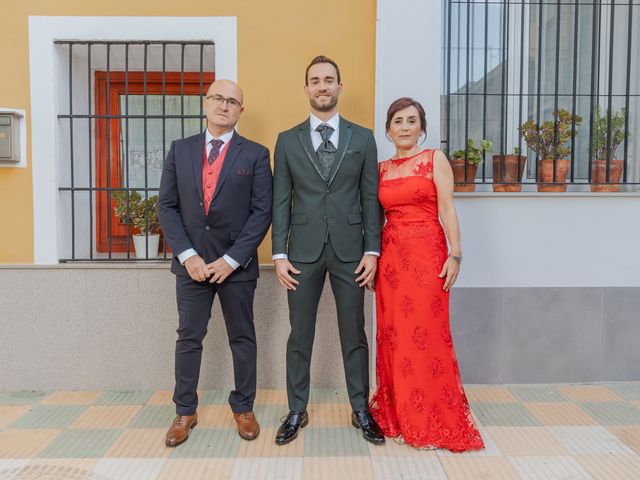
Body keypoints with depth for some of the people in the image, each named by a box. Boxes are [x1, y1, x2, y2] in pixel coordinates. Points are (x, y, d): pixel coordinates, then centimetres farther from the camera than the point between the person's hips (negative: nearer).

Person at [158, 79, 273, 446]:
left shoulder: (255, 154, 0)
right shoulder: (180, 150, 8)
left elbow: (262, 211, -6)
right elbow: (167, 206, 4)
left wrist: (231, 259, -12)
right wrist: (187, 255, -8)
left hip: (236, 264, -1)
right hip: (191, 262, 2)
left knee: (242, 337, 10)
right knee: (189, 338, 9)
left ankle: (244, 408, 27)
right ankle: (185, 411, 25)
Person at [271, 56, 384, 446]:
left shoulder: (363, 138, 6)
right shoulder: (287, 141, 6)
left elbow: (371, 198, 3)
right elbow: (281, 201, 3)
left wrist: (372, 250, -3)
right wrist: (279, 254, -3)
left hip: (349, 250, 0)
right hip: (303, 251, 1)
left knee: (354, 335, 9)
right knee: (300, 336, 9)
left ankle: (361, 411, 25)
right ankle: (297, 412, 24)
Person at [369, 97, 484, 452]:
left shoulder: (435, 159, 1)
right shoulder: (382, 168, 13)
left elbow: (447, 209, -5)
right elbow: (377, 215, 14)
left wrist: (455, 255, -12)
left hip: (427, 253, -4)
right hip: (391, 256, 4)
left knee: (427, 335, -1)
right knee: (394, 335, 8)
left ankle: (434, 423, 15)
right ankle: (398, 415, 25)